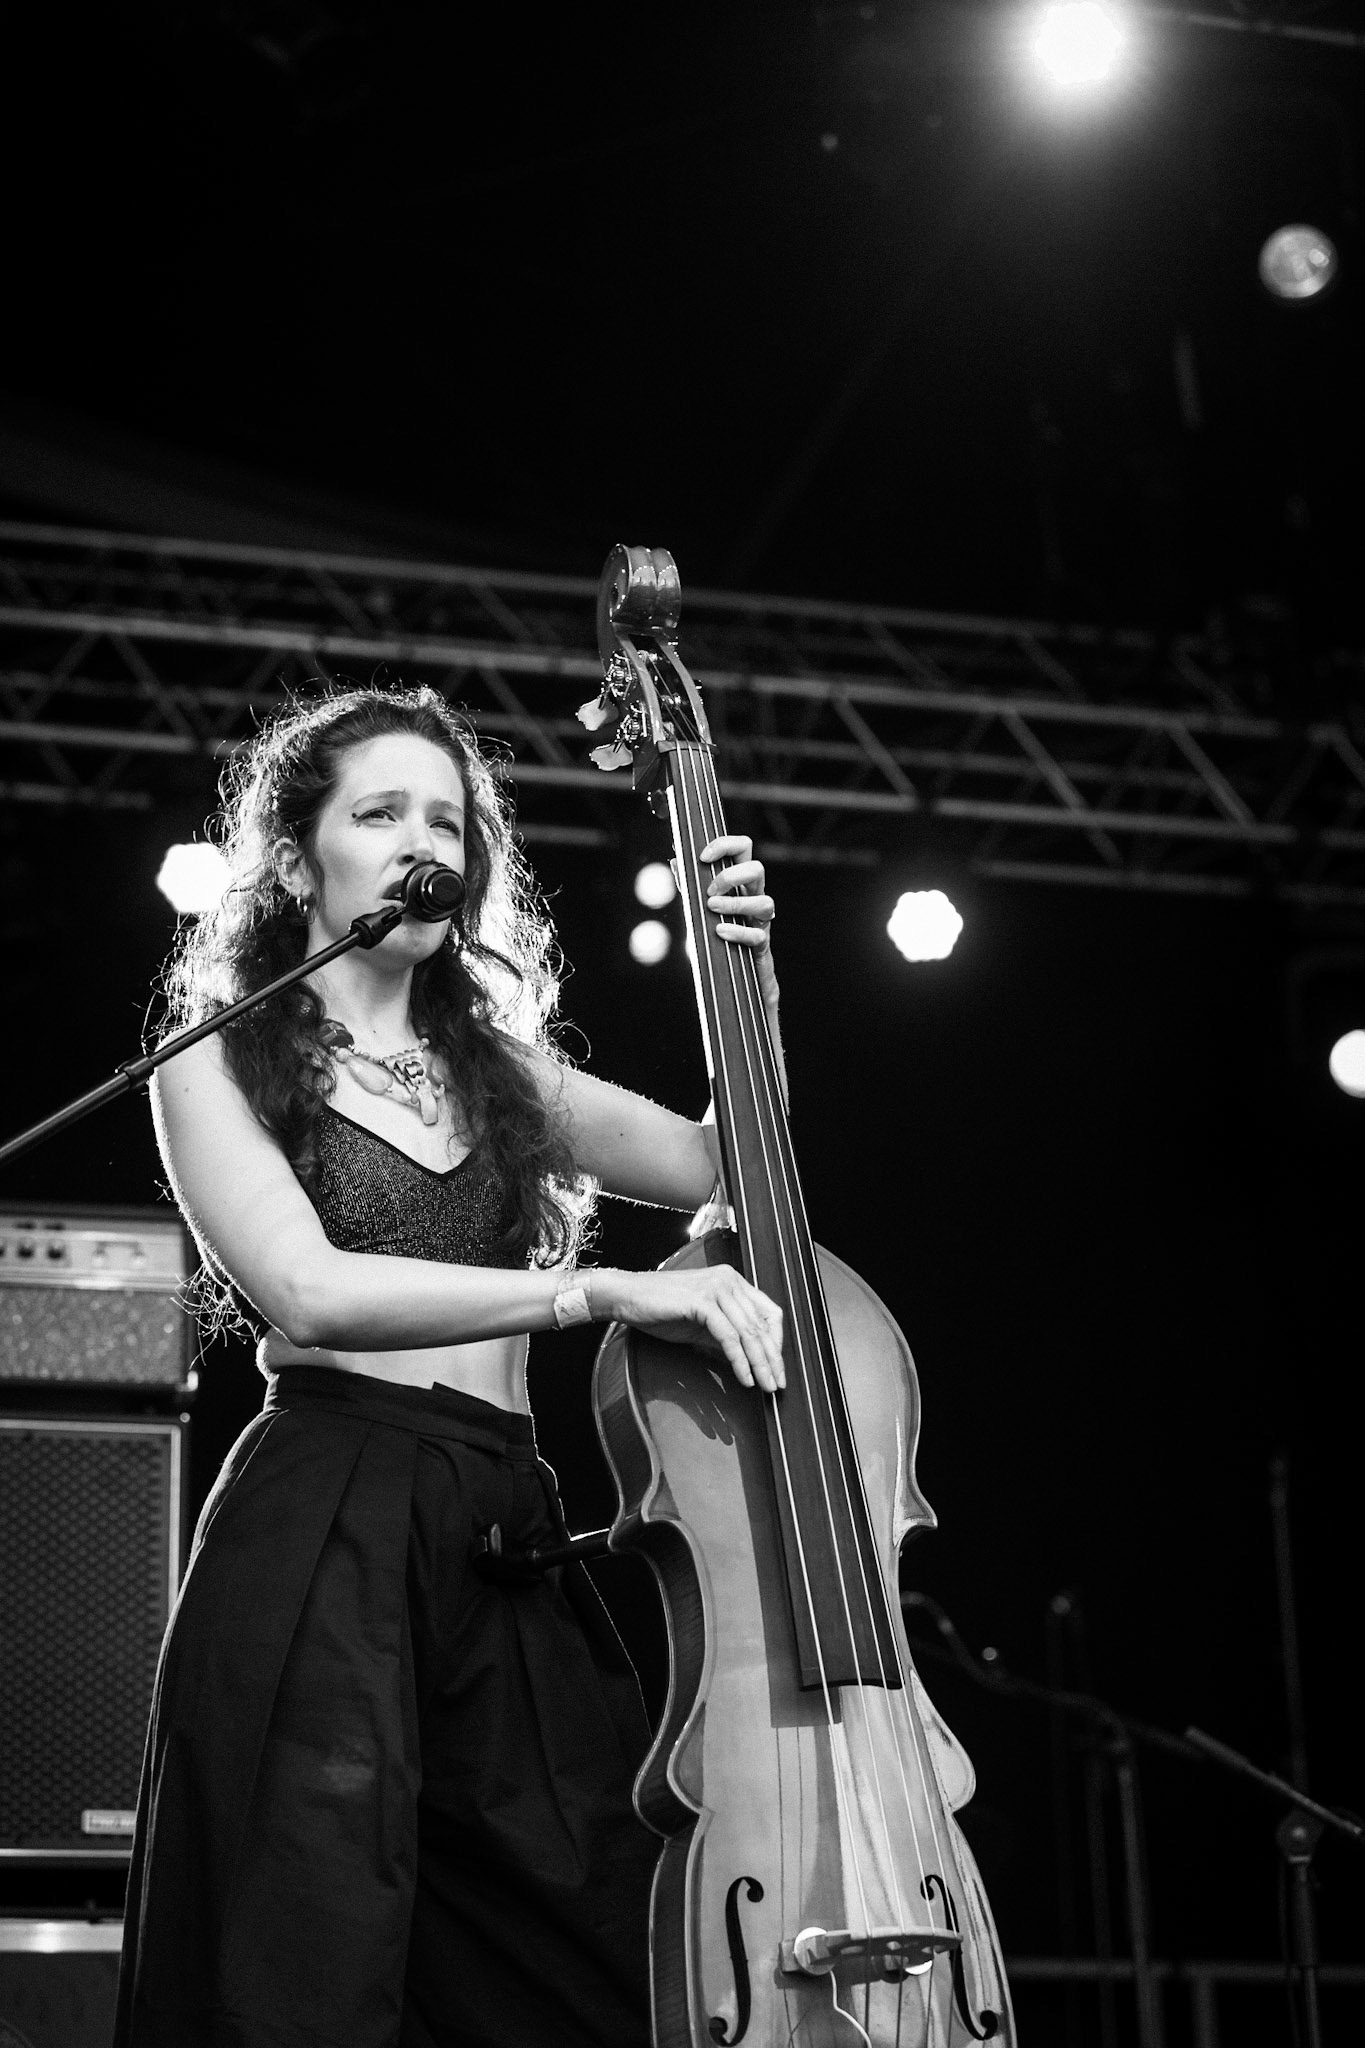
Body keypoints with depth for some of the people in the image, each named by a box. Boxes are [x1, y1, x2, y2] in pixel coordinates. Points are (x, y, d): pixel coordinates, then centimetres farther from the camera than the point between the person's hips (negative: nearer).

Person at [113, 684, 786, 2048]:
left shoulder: (497, 1070, 22)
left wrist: (750, 983, 3)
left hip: (510, 1552, 4)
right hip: (322, 1542, -4)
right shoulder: (222, 1062, 7)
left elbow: (728, 1162, 18)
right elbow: (307, 1288, -11)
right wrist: (598, 1291, -18)